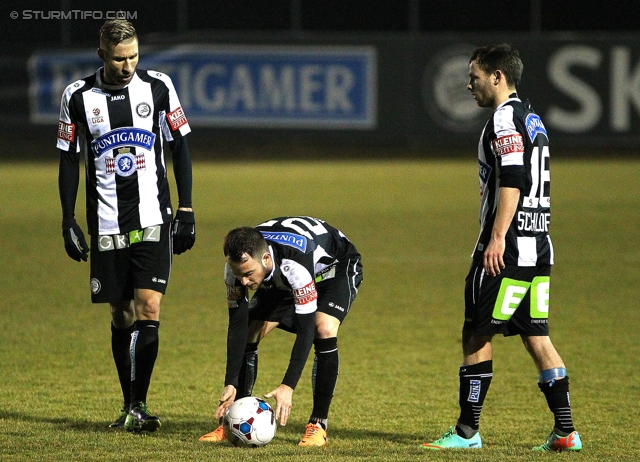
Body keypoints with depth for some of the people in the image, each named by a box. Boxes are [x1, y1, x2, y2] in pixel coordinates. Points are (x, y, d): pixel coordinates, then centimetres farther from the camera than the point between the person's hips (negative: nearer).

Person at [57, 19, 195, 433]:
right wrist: (68, 221, 3)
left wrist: (186, 210, 4)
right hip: (107, 224, 1)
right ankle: (130, 407, 16)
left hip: (153, 219, -1)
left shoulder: (158, 88, 0)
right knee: (122, 316, 5)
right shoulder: (79, 97, 0)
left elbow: (180, 148, 8)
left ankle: (139, 406, -12)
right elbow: (69, 160, 7)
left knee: (149, 309, -12)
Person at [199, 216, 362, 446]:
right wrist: (230, 385, -27)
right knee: (248, 333, -8)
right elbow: (237, 325, -21)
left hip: (337, 266, -5)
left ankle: (318, 425, -19)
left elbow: (306, 330, -41)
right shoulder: (237, 265, -29)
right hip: (281, 280, 5)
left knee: (324, 330, -30)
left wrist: (288, 387, -46)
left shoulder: (296, 263, -45)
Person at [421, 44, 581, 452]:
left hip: (507, 248, -9)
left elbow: (512, 181, -21)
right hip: (538, 246, 9)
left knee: (477, 334, -3)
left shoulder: (505, 119, -10)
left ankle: (468, 431, 0)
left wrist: (497, 238, -24)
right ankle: (566, 432, 4)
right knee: (536, 336, 8)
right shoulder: (531, 118, 19)